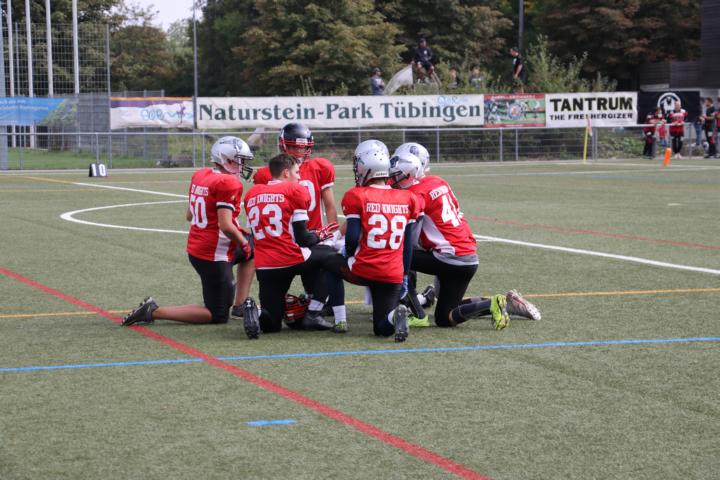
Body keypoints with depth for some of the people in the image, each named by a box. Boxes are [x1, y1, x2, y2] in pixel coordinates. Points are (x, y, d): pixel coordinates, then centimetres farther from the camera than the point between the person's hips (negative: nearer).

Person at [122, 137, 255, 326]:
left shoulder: (200, 175, 6)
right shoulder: (228, 184, -19)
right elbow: (226, 226, -24)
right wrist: (243, 243, -5)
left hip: (195, 247, 9)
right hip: (214, 256, -9)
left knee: (252, 249, 26)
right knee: (218, 316, 3)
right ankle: (154, 312, -5)